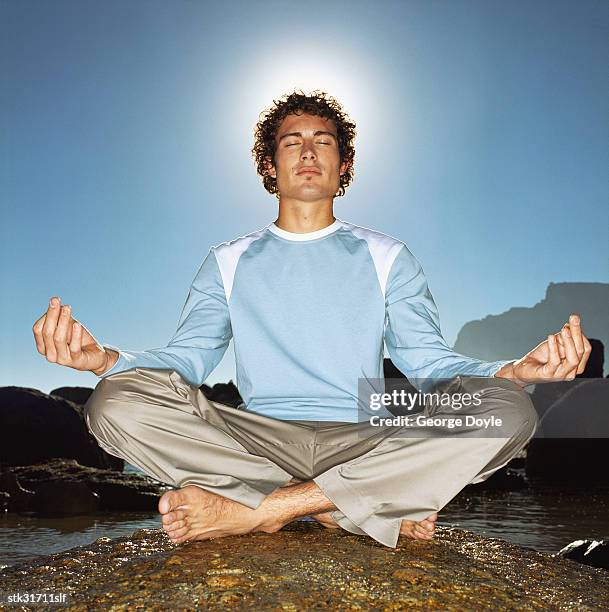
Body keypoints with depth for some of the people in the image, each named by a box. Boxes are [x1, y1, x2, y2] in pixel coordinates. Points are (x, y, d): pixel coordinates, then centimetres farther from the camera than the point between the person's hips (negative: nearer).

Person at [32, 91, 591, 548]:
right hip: (259, 440, 1)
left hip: (363, 443, 1)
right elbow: (185, 360, 4)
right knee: (117, 404, -25)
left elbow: (430, 361, 4)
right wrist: (104, 357, -17)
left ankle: (255, 512, -23)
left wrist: (514, 370, -16)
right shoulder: (228, 262, 15)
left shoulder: (387, 258, 13)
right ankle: (378, 513, -22)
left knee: (506, 411, -26)